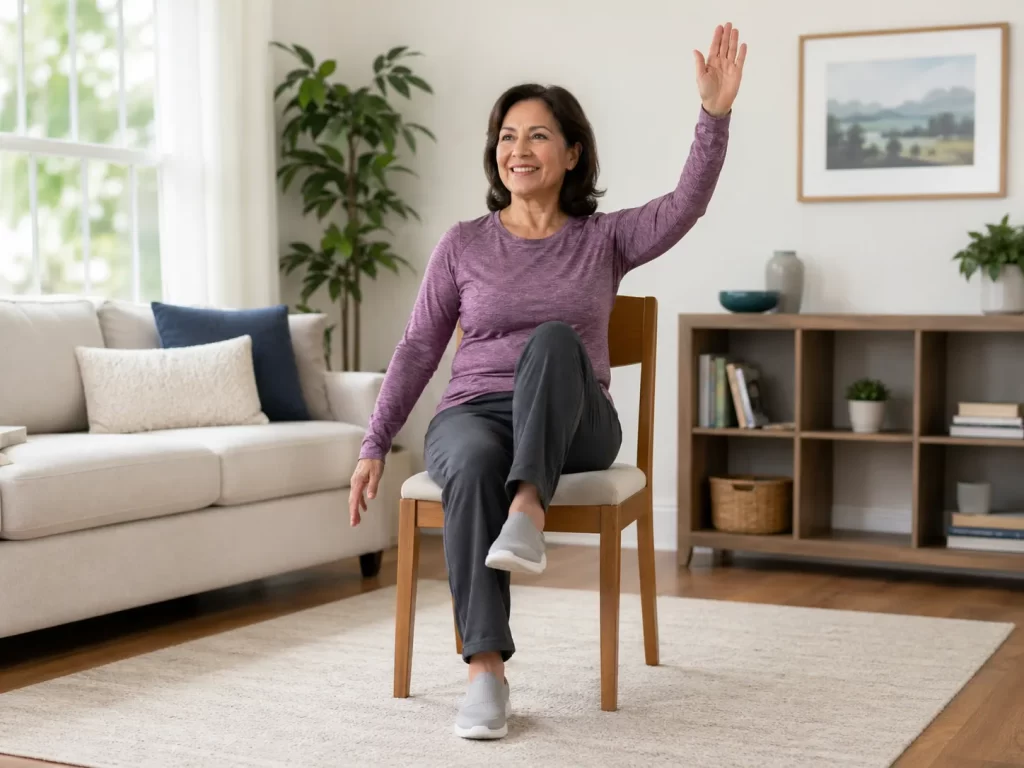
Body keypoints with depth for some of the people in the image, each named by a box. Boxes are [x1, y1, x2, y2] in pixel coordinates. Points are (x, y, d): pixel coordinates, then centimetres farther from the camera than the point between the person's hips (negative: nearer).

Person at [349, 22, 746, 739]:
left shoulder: (605, 238, 7)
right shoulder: (464, 244, 8)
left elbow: (687, 203, -11)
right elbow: (418, 350, 7)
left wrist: (715, 114, -26)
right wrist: (375, 444, 0)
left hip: (574, 426, 0)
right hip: (475, 413, 1)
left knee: (554, 338, -33)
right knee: (474, 463, -38)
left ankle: (529, 508, -47)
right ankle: (486, 670, -39)